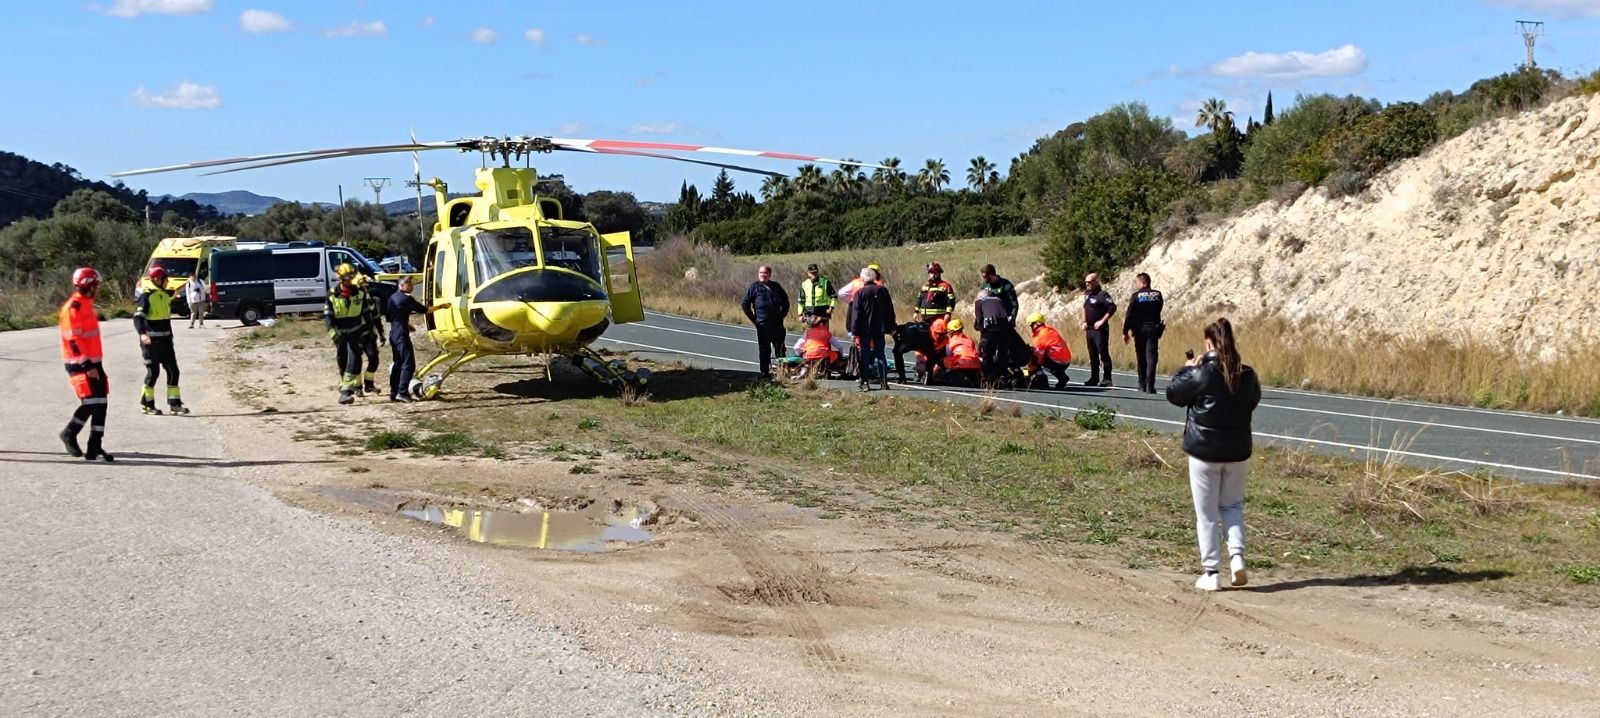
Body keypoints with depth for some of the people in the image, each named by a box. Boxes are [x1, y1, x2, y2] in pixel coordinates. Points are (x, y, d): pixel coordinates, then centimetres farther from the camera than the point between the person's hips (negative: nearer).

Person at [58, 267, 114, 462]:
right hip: (80, 365, -10)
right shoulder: (73, 307, -15)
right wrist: (87, 366, -21)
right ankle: (69, 434, 5)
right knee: (90, 402, -13)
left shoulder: (87, 305, 16)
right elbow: (73, 340, -19)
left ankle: (95, 446, 13)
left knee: (101, 404, 8)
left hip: (93, 362, 10)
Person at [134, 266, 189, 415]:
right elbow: (138, 317, -22)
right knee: (153, 372, -2)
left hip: (165, 340, 7)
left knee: (173, 370, 3)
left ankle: (174, 404, 7)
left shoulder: (165, 294, 13)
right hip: (150, 341, -7)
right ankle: (146, 404, 13)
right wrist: (142, 334, -38)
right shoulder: (146, 296, -11)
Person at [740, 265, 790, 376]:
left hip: (777, 324, 3)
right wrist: (753, 318, -3)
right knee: (764, 349, 2)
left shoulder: (776, 286, 10)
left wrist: (783, 314, 11)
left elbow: (785, 300, 22)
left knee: (780, 348, 9)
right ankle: (765, 371, 8)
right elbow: (745, 304, 1)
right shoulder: (754, 287, 0)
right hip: (762, 325, -3)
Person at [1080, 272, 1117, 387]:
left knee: (1104, 354, -7)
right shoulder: (1087, 295, 14)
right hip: (1089, 329, 9)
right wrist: (1084, 322, 14)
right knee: (1093, 355, 12)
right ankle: (1094, 378, 19)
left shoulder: (1103, 294, -12)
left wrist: (1102, 321, -21)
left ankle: (1107, 379, -4)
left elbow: (1113, 307, -22)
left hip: (1100, 330, -9)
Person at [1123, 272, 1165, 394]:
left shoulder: (1136, 296, -7)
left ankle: (1142, 384, 18)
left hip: (1139, 330, -1)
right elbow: (1158, 311, 10)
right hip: (1153, 329, 1)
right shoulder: (1158, 295, 2)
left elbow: (1129, 315, -8)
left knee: (1141, 358, 12)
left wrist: (1125, 332, -3)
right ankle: (1149, 386, -12)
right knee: (1151, 357, -3)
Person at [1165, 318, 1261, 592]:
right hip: (1238, 453, 4)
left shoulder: (1201, 374, -17)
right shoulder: (1246, 375, -3)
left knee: (1206, 515, 7)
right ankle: (1237, 555, 0)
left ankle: (1211, 572, 8)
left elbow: (1173, 392, -4)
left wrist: (1188, 369, 9)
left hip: (1204, 453, -4)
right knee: (1232, 506, 21)